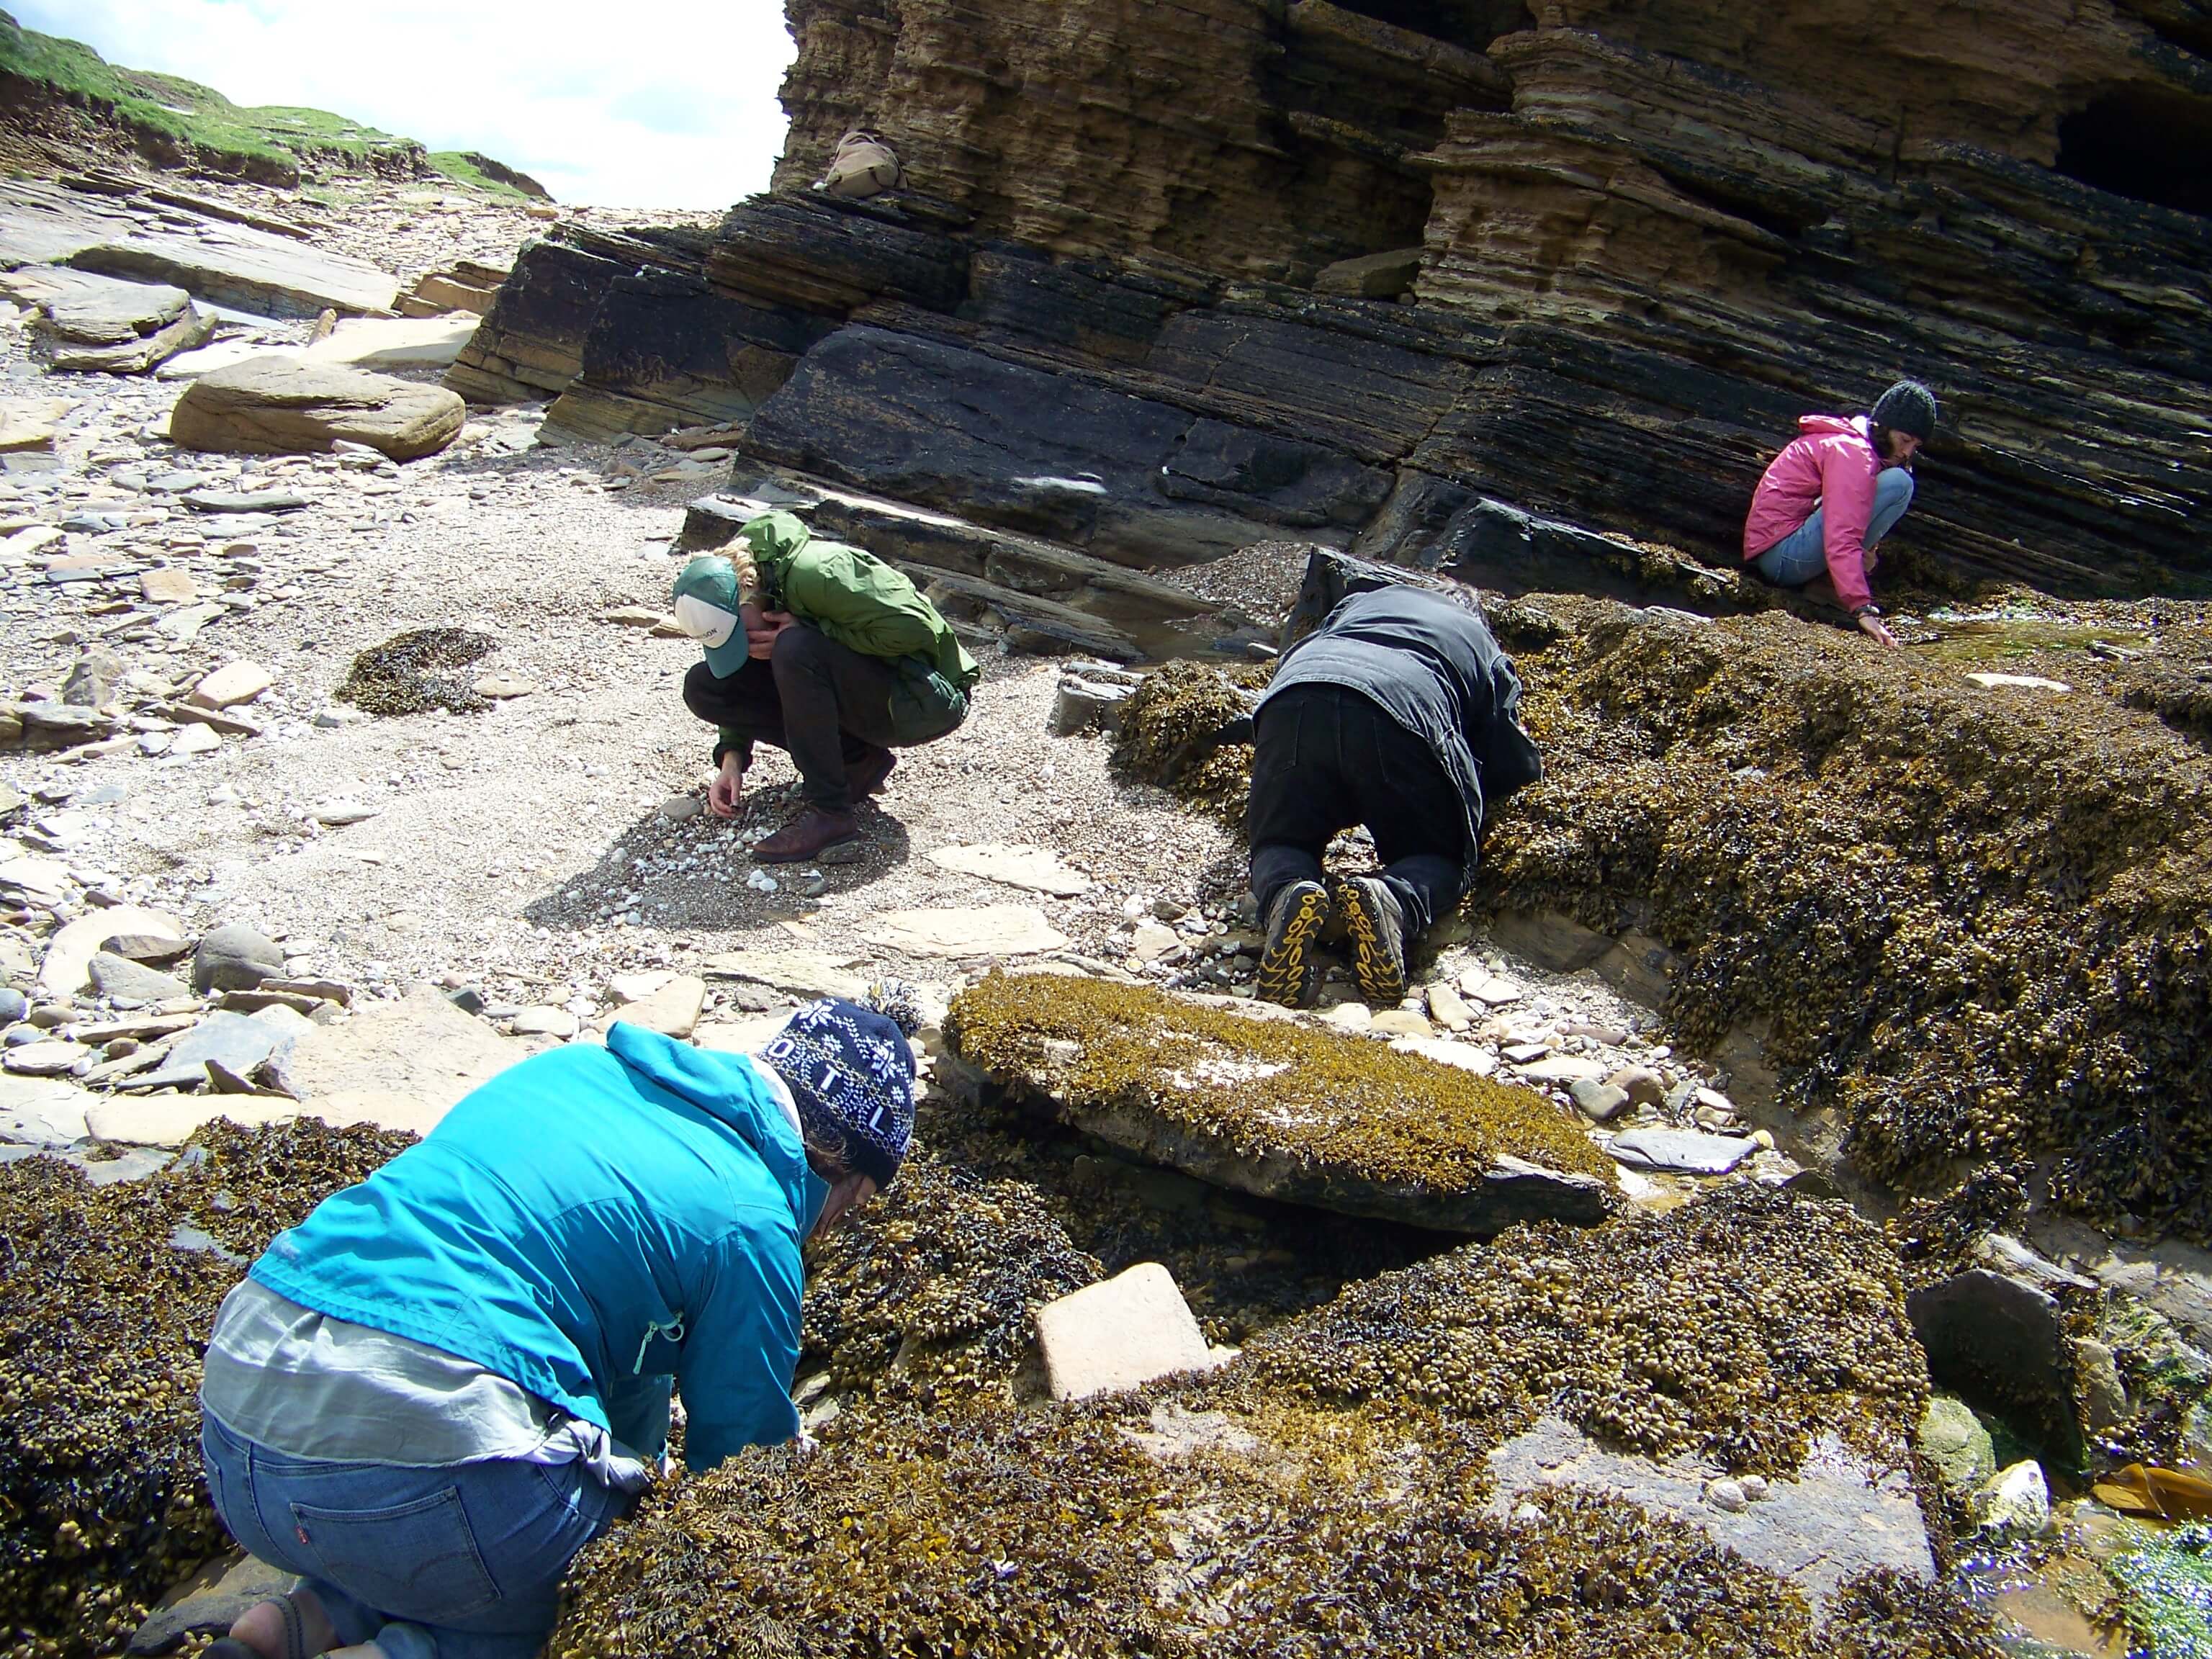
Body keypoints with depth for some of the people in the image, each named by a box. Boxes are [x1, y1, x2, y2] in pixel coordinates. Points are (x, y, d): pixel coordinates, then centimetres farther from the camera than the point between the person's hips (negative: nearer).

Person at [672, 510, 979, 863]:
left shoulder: (816, 573, -26)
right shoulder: (738, 589, -2)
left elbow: (914, 629, -29)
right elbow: (736, 687, 12)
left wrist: (805, 632, -26)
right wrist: (731, 758, -2)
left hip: (926, 699, -9)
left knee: (796, 649, -34)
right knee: (703, 685, -4)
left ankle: (831, 813, -25)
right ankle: (855, 760, -1)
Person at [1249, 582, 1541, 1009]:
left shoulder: (1362, 600, 41)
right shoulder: (1487, 650, 34)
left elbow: (1292, 659, 46)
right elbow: (1517, 767, 29)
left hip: (1290, 704, 2)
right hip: (1405, 715, -2)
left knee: (1282, 842, 21)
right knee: (1439, 858, 19)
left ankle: (1287, 894, -16)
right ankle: (1394, 902, -17)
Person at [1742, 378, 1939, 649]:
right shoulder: (1853, 453, -16)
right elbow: (1841, 538, -28)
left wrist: (1867, 548, 3)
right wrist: (1862, 609, -35)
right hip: (1783, 557, -10)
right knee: (1898, 483, -17)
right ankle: (1830, 583, -11)